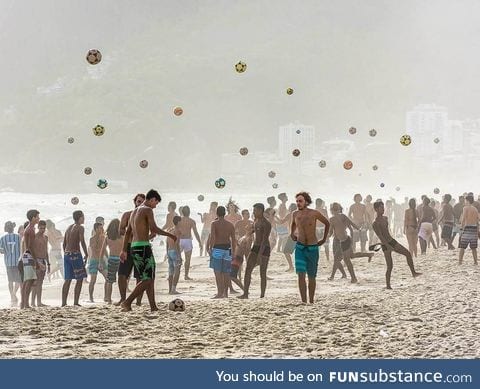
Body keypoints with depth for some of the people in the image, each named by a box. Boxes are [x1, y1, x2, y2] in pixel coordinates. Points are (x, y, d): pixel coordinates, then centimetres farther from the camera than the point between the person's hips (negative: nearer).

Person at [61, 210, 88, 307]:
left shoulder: (69, 227, 17)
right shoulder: (80, 228, -5)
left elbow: (64, 243, 18)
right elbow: (82, 242, -16)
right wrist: (86, 255, -11)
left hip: (66, 255, 7)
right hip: (75, 254, -7)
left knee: (68, 279, 9)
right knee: (79, 279, -2)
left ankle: (63, 303, 5)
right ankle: (76, 302, -9)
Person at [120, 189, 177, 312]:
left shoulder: (135, 211, 20)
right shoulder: (148, 210, -7)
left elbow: (127, 232, 20)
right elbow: (154, 229, -17)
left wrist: (124, 250, 21)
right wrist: (170, 235, -6)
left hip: (133, 247, 9)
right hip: (143, 247, -9)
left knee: (150, 278, 11)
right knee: (147, 279, -7)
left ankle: (153, 307, 7)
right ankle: (127, 302, -14)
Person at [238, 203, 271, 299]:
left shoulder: (266, 223, -16)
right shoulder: (256, 221, 12)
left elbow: (265, 239, -23)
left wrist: (260, 254, -29)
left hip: (264, 249, -8)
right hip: (255, 247, 8)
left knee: (262, 274, -3)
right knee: (247, 270, -4)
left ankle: (262, 296, 2)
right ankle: (245, 294, -4)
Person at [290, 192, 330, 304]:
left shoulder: (314, 213, -10)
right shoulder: (295, 214, 1)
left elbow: (327, 223, 6)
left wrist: (324, 239, 7)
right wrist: (292, 233, 10)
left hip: (312, 248, -2)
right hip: (300, 248, 2)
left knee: (311, 277, 8)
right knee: (301, 274, -13)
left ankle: (311, 301, 21)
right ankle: (303, 301, -16)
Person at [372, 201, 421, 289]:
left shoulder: (385, 218, 11)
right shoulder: (375, 223, -16)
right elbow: (380, 236, -23)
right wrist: (388, 246, -31)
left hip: (392, 241, 8)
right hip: (386, 245, -8)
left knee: (408, 253, 0)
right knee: (390, 266, -7)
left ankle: (413, 273, 9)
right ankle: (388, 285, 3)